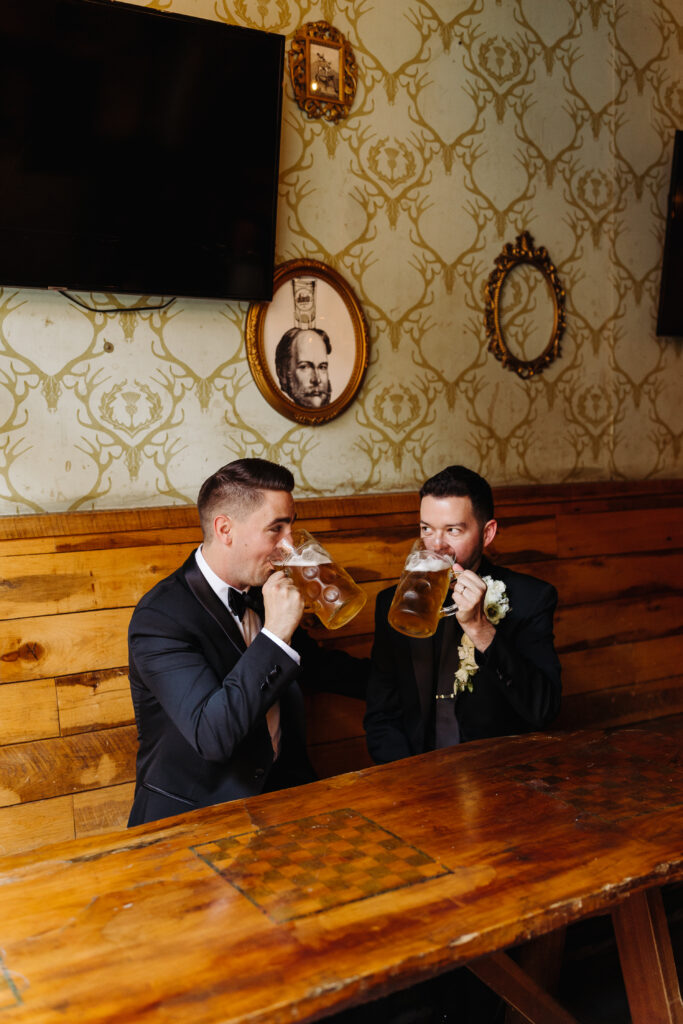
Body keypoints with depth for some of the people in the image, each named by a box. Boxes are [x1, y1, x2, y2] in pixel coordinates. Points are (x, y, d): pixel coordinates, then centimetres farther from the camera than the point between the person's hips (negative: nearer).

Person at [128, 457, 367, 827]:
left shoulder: (259, 591, 6)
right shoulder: (160, 617, -19)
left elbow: (315, 665, 23)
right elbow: (211, 736, -30)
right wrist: (275, 633, -30)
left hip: (278, 788, 7)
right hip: (190, 816, -7)